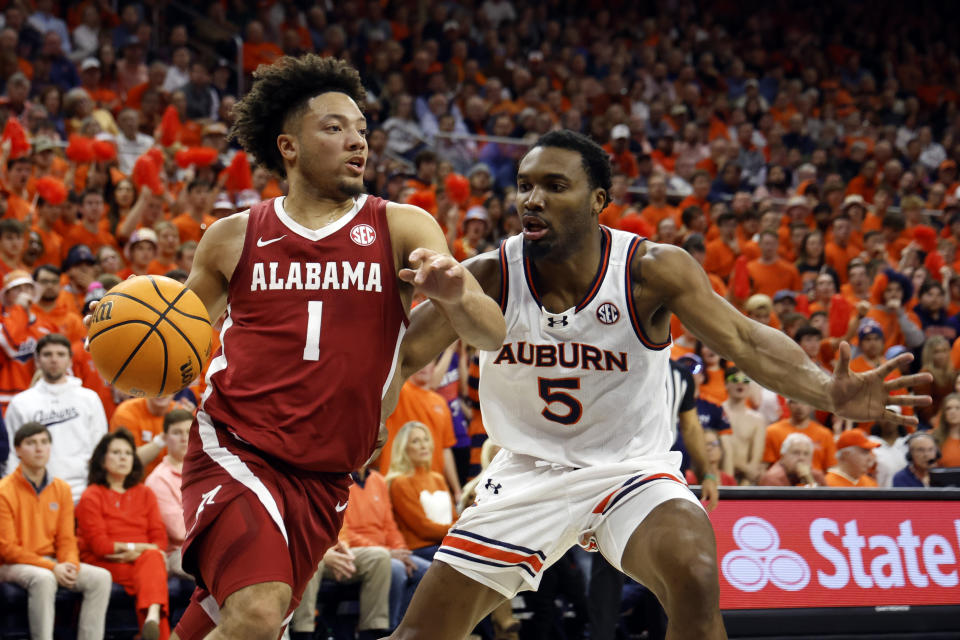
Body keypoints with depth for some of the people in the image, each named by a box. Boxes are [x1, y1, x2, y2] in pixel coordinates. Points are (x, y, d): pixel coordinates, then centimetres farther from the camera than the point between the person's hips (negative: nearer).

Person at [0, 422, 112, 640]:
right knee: (43, 578, -37)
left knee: (100, 577, -14)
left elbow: (67, 539, 9)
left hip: (51, 562, 6)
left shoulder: (61, 489, 7)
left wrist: (70, 565, -15)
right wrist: (52, 567, -21)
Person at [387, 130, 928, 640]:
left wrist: (828, 393, -43)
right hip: (527, 476, 2)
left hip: (629, 469, -2)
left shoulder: (650, 271, -17)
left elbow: (744, 340, -25)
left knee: (695, 579, -32)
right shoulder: (490, 276, -13)